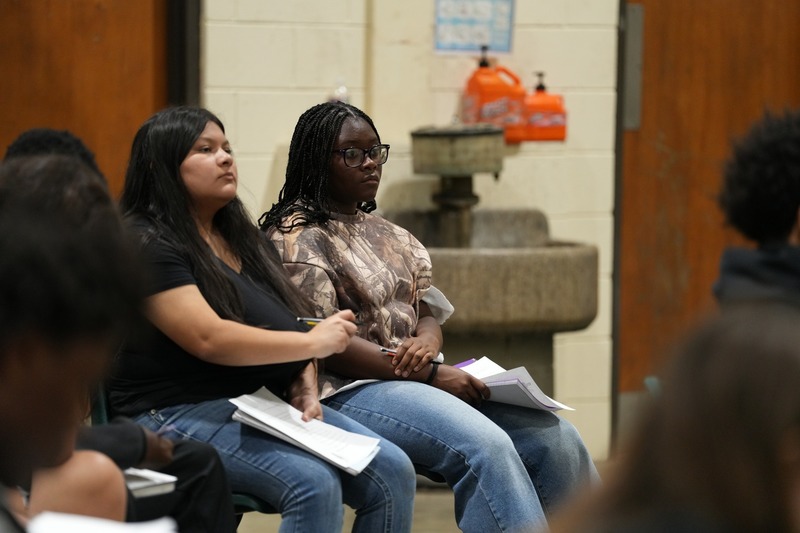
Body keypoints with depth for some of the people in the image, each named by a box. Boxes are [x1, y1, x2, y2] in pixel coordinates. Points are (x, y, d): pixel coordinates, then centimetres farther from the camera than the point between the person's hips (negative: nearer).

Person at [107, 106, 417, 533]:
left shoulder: (242, 237, 18)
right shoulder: (147, 246, -10)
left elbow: (290, 326, 18)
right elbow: (208, 339, -21)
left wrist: (305, 386, -3)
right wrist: (313, 342, -15)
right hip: (181, 413, -8)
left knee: (392, 472, -12)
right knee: (314, 484, -31)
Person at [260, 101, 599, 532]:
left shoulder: (384, 234, 21)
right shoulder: (297, 237, -4)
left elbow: (427, 309, 19)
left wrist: (426, 342, -9)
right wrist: (432, 374, -17)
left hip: (416, 378, 8)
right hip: (349, 389, -8)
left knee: (555, 438, -11)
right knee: (485, 446, -32)